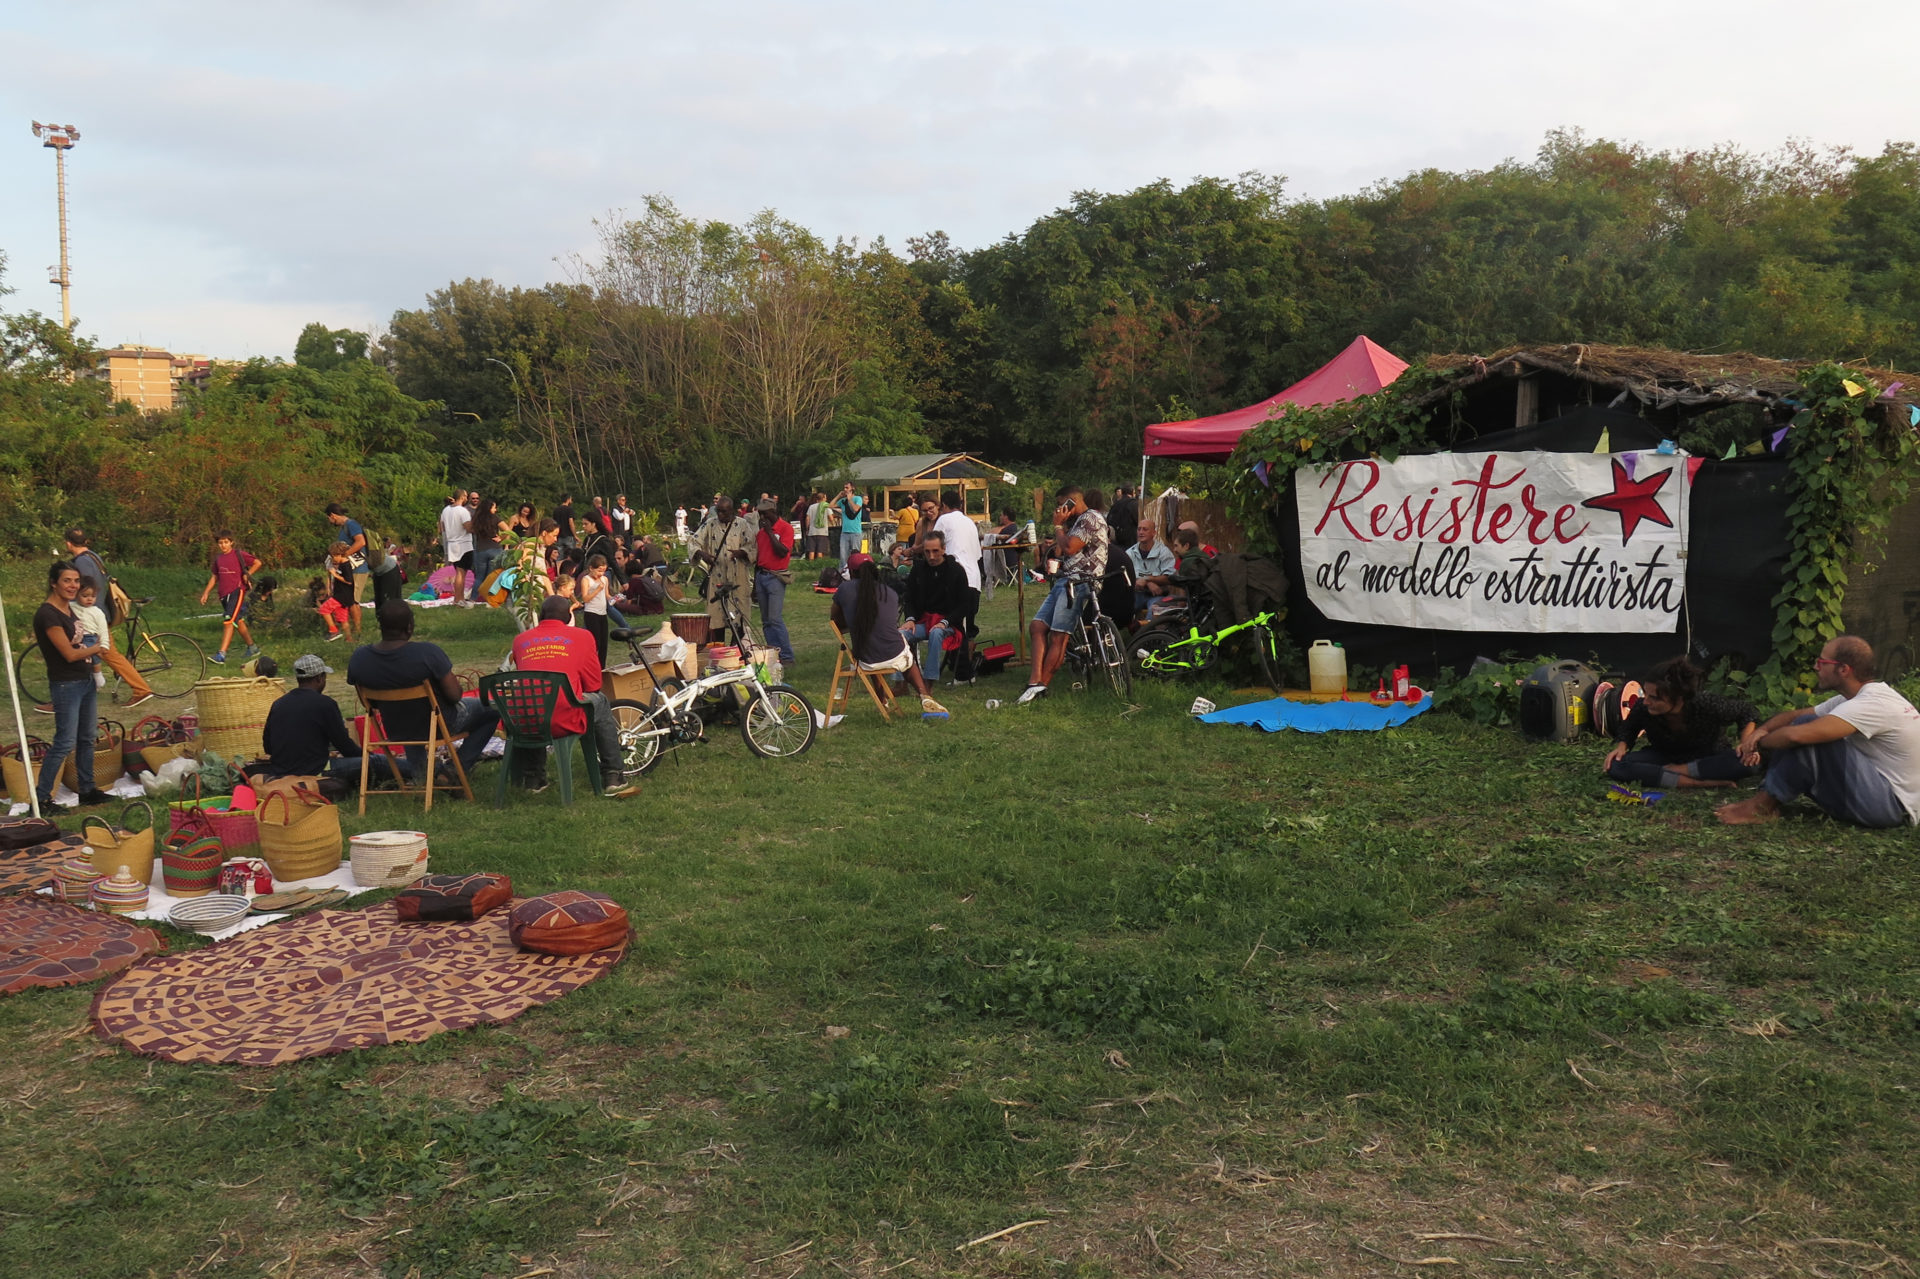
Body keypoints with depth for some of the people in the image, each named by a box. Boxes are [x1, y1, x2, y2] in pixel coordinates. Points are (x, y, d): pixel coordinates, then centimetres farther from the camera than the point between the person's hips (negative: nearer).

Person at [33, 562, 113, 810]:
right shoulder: (47, 614, -19)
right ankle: (41, 797, 0)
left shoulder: (69, 608, 8)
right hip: (66, 685, -9)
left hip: (86, 681, 9)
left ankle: (87, 790, 24)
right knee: (65, 743, -8)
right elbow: (69, 654, -18)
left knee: (86, 739, 14)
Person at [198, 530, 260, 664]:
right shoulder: (218, 558, 13)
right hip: (224, 594, 7)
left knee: (228, 621, -17)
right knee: (238, 621, 15)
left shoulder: (238, 554, -4)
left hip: (237, 591, -7)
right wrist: (206, 593, 14)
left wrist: (247, 574, -10)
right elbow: (214, 577, 20)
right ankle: (252, 647, 30)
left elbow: (257, 563, -2)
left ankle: (222, 654, -23)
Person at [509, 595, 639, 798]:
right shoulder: (581, 636, 7)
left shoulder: (520, 640, 13)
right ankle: (613, 779, 27)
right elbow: (593, 685, 11)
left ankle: (534, 779, 41)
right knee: (600, 702, 28)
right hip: (565, 720, -3)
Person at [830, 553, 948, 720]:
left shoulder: (845, 589, -4)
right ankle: (925, 697, 20)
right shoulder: (891, 593, 4)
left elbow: (836, 623, 8)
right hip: (896, 658, 1)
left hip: (866, 662, 0)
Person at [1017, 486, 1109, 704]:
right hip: (1065, 581, 11)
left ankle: (1040, 685, -9)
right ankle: (1035, 681, -9)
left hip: (1079, 582, -11)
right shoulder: (1076, 521, 25)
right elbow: (1060, 552, 21)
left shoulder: (1091, 518, -7)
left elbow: (1069, 548, -18)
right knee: (1037, 627, -2)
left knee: (1058, 636, -11)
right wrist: (1061, 526, 16)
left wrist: (1058, 526, -3)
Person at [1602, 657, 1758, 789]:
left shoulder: (1708, 705, -29)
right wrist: (1622, 746, -19)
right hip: (1664, 757, 1)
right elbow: (1628, 727, 1)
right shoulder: (1644, 709, -24)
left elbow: (1745, 709, -8)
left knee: (1747, 763, -35)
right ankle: (1699, 783, -32)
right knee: (1615, 766, -30)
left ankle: (1679, 770, -20)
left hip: (1707, 760, -1)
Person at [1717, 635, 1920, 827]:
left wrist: (1759, 742, -16)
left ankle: (1763, 806, -13)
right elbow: (1794, 716, 10)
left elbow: (1796, 734, -34)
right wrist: (1761, 730, -11)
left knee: (1806, 735, -22)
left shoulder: (1873, 704, -24)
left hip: (1891, 805, -10)